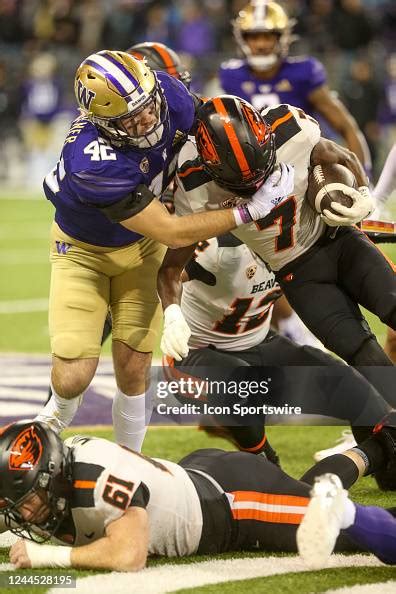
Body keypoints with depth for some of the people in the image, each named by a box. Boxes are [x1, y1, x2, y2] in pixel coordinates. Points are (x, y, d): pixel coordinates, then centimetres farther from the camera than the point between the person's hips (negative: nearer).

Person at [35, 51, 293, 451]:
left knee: (132, 371, 0)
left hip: (141, 247, 4)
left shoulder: (167, 94, -27)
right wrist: (250, 211, -30)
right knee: (74, 377, -12)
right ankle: (59, 413, 24)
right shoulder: (95, 165, -42)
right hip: (84, 250, -4)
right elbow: (172, 233, -32)